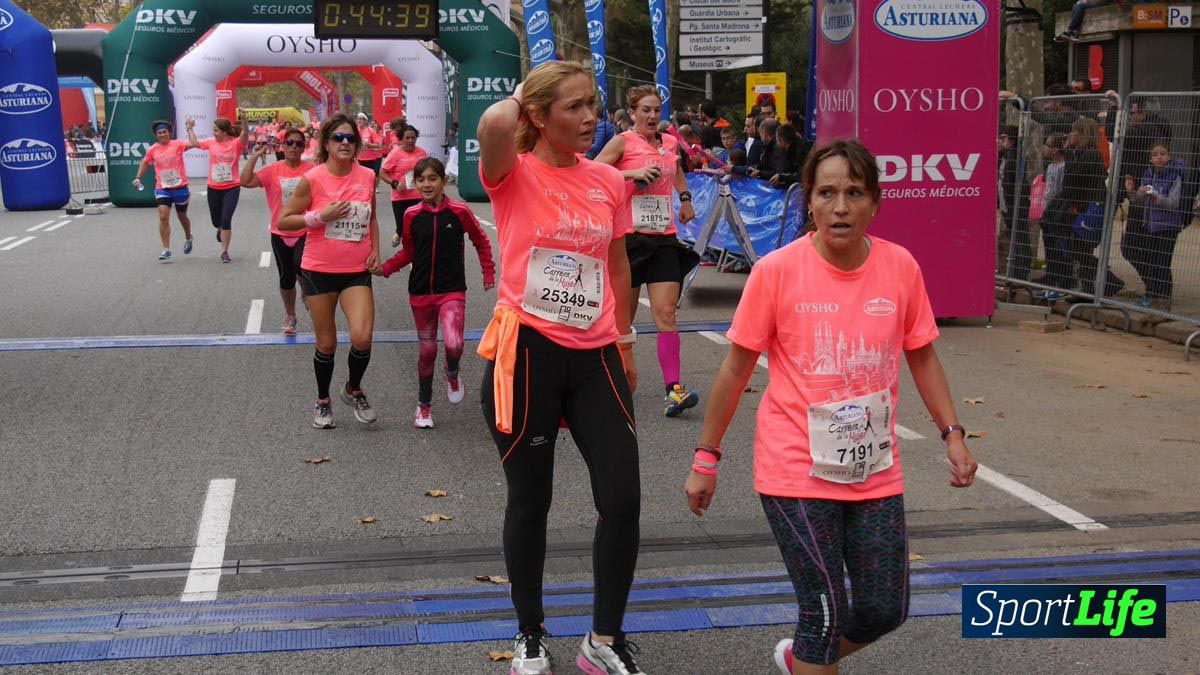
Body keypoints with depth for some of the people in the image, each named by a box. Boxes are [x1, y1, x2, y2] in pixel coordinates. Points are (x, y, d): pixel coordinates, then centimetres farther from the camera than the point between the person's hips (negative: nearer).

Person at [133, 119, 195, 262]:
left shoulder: (178, 144, -6)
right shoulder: (152, 150, 1)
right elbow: (145, 163, 17)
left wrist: (190, 128, -30)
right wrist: (138, 178, 9)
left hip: (180, 187, -1)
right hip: (162, 189, 1)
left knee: (182, 216, 18)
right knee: (163, 217, -13)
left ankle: (188, 238, 47)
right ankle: (166, 250, -12)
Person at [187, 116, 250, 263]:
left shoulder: (236, 143, -10)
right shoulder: (211, 142, 1)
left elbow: (245, 133, -29)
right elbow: (194, 143, 11)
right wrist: (190, 128, 10)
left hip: (232, 187, -4)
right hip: (214, 188, 4)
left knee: (226, 220, -10)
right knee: (216, 221, 16)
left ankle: (224, 252, 2)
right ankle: (221, 229, 54)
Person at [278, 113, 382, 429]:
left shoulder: (367, 176, 1)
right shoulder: (313, 179, -10)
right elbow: (284, 220, -6)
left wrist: (375, 250, 4)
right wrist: (321, 216, -18)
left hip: (357, 271, 2)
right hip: (319, 271, -2)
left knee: (362, 337, -14)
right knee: (326, 344, 8)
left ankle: (354, 390, 15)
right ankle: (323, 402, 31)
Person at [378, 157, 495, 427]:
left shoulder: (459, 212, -8)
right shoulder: (411, 215, -1)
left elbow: (481, 241, 7)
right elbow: (408, 252, 10)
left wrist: (489, 273, 3)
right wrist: (385, 268, -2)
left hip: (452, 291, -2)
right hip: (420, 292, 2)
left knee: (453, 344, -22)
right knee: (427, 349, 10)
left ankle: (452, 375, 13)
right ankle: (424, 406, 27)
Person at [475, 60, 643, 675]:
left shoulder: (608, 181, 6)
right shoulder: (514, 175, -7)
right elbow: (494, 124, -31)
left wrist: (624, 342, 20)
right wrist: (519, 99, -9)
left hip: (594, 357, 4)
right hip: (526, 354, -4)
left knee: (623, 501, 0)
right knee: (529, 502, 9)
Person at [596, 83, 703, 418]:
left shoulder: (670, 142, 11)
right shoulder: (623, 142, -3)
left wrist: (685, 197, 25)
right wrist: (634, 173, -21)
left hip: (664, 239, 3)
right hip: (629, 237, -3)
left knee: (665, 313, -7)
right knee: (624, 316, 7)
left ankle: (673, 389, -13)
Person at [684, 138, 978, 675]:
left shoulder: (900, 267, -4)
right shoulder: (776, 270, -12)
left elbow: (922, 357, 10)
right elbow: (737, 368, -4)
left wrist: (952, 434, 3)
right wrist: (706, 457, -1)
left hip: (875, 471, 4)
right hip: (797, 472, -4)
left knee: (884, 611, 10)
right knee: (825, 614, -2)